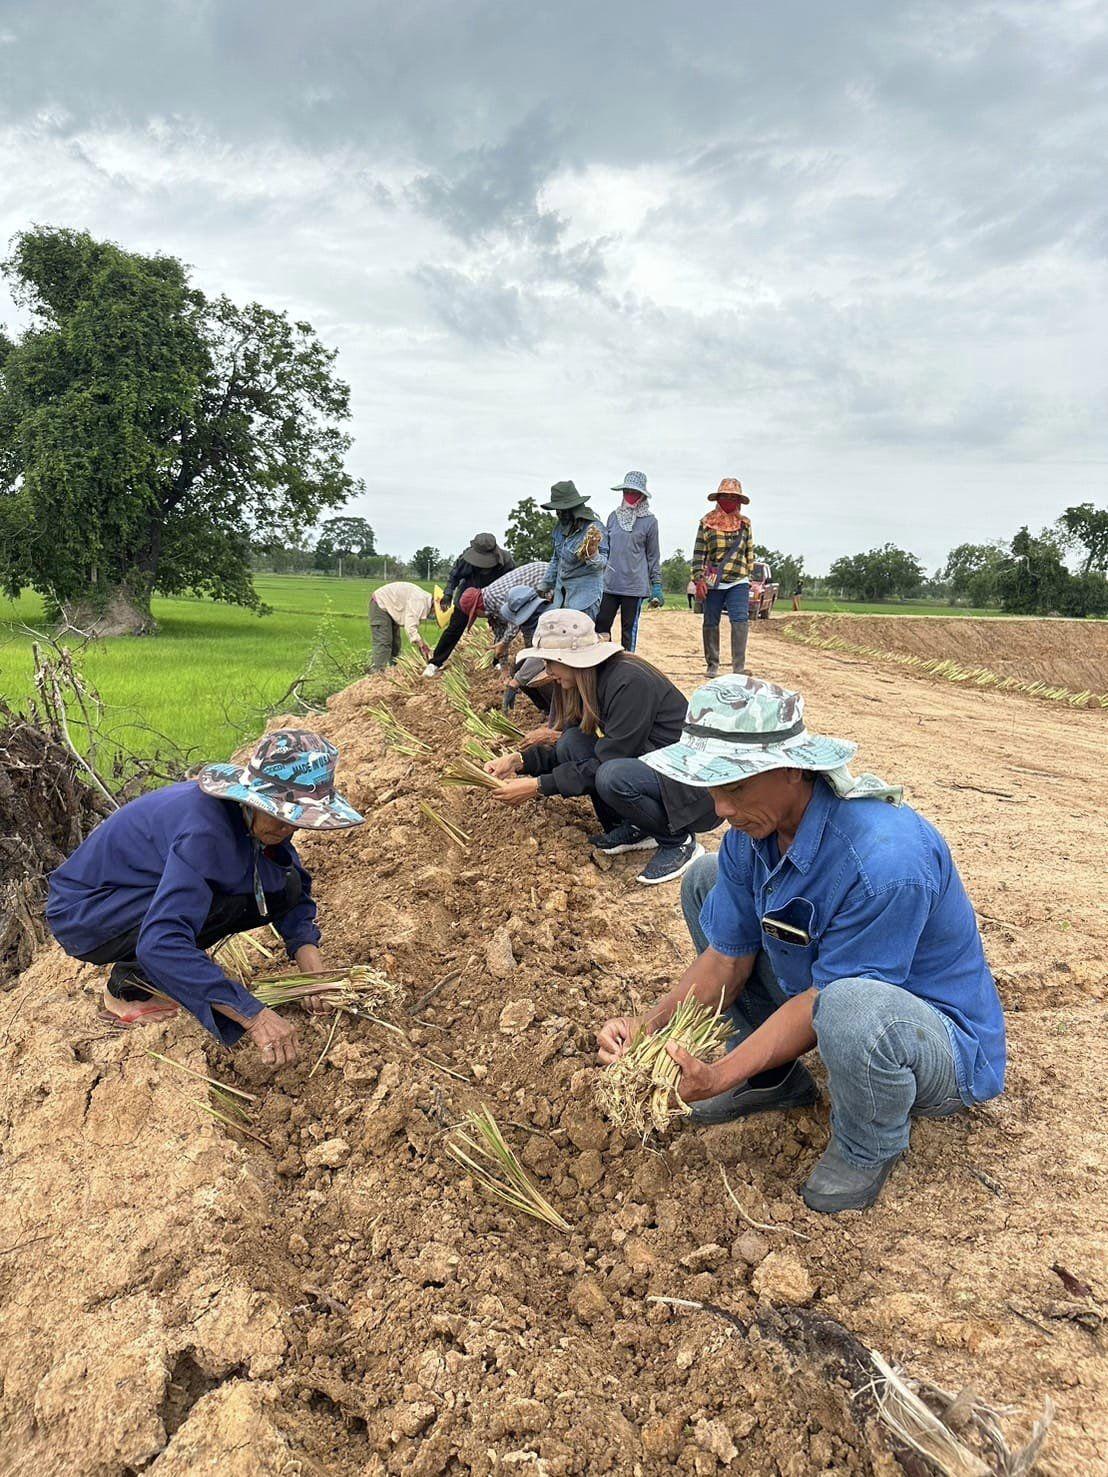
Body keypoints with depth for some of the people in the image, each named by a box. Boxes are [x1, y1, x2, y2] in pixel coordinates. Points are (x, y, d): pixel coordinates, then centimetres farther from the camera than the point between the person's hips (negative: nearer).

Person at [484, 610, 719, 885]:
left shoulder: (630, 682, -25)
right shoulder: (593, 681, 1)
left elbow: (608, 760, -24)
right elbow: (567, 746, 8)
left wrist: (538, 786, -22)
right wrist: (519, 760, -9)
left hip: (698, 790, -8)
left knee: (613, 776, -34)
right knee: (572, 742, -7)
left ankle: (680, 842, -8)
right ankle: (632, 830, 4)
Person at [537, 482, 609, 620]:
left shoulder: (595, 528, -12)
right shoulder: (560, 527, 10)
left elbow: (604, 563, -13)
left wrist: (592, 554, -35)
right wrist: (545, 586, 24)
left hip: (585, 594, -7)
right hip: (561, 593, 7)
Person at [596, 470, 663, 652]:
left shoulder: (649, 521, 1)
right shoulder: (614, 516, 11)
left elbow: (653, 555, 4)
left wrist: (657, 585, 2)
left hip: (635, 585, -4)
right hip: (610, 583, 4)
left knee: (629, 629, 1)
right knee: (601, 624, 0)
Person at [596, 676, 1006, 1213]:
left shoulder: (886, 860, -36)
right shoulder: (752, 831, -11)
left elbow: (825, 1000, -29)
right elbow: (726, 959, -3)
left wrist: (717, 1077, -31)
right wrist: (648, 1026, -18)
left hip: (942, 1042, -7)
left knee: (850, 1008, -43)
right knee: (705, 881, 3)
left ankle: (869, 1146, -5)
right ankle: (777, 1077, 13)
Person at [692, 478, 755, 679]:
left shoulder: (745, 523, 10)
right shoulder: (707, 522, 4)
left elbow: (749, 552, 17)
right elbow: (699, 553, 1)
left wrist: (748, 575, 14)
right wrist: (699, 579, -7)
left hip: (738, 581, 1)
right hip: (712, 583, 0)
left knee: (740, 620, -15)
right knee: (711, 623, 4)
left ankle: (739, 666, -14)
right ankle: (712, 666, 17)